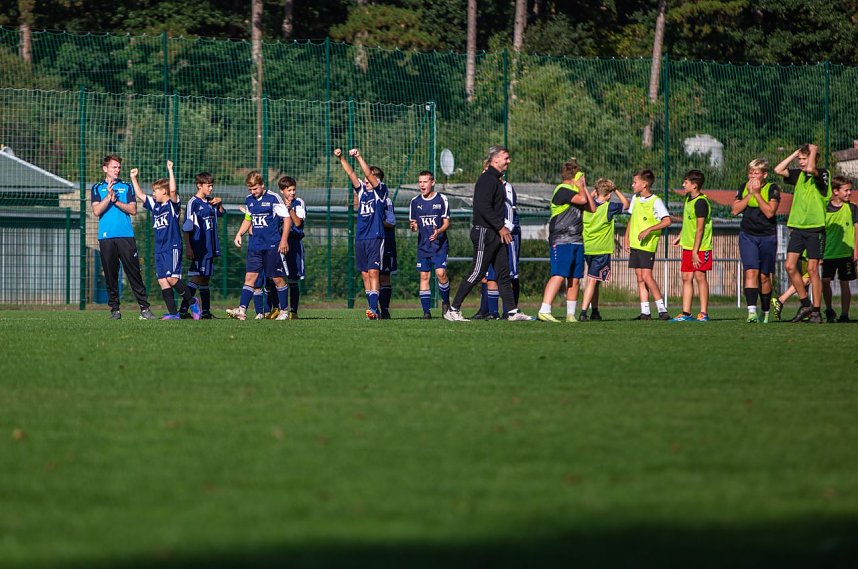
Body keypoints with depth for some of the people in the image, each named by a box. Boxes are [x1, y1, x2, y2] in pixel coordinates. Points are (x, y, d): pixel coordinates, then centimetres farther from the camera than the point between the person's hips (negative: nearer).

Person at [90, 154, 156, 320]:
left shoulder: (126, 187, 13)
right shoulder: (97, 188, 10)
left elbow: (133, 210, 4)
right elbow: (97, 211, -3)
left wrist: (116, 201, -7)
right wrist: (109, 196, -13)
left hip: (126, 236, 0)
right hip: (106, 237, 0)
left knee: (134, 273, -5)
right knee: (110, 275, 1)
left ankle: (144, 308, -7)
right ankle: (114, 309, 8)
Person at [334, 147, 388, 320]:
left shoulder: (381, 191, -1)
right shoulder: (361, 189, 13)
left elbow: (369, 174, -14)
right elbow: (350, 173, 7)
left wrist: (359, 157, -20)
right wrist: (341, 158, -3)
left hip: (375, 237, -6)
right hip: (360, 238, 6)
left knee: (373, 272, -14)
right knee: (365, 274, 5)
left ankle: (373, 309, -21)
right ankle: (373, 309, 10)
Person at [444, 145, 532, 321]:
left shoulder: (495, 180, 18)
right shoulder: (487, 179, -14)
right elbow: (484, 207, -22)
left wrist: (502, 228, 14)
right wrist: (500, 227, -19)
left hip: (496, 234, 10)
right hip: (484, 233, -10)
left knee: (503, 273, 7)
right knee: (477, 273, -8)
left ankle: (513, 311, 8)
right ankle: (453, 310, -3)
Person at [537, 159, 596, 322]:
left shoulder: (575, 192, 20)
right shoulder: (562, 190, -9)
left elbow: (592, 208, 17)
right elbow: (582, 200, -21)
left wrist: (584, 187, 15)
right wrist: (580, 186, -1)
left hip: (576, 241, 9)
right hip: (561, 240, -9)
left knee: (575, 279, 7)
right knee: (559, 276, -18)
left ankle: (571, 314, 11)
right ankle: (544, 311, -23)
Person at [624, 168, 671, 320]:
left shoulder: (655, 201, -10)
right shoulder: (635, 199, 12)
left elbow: (667, 221, -17)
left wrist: (649, 230, -22)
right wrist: (626, 237, 14)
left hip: (648, 245, -7)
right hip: (635, 244, 7)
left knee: (647, 276, -14)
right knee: (640, 278, 5)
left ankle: (662, 309, -10)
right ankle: (645, 312, 6)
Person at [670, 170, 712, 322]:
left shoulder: (701, 202, -16)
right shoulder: (688, 198, 11)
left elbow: (700, 229, -18)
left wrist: (695, 252, -19)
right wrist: (680, 237, 26)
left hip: (700, 247, -9)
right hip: (688, 246, 9)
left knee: (699, 276, -6)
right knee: (686, 278, 6)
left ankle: (703, 313, -1)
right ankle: (686, 313, 8)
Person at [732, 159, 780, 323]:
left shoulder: (772, 189, -4)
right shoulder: (743, 188, 7)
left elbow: (770, 212, -16)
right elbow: (735, 210, -1)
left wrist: (757, 193, -17)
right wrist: (749, 193, -9)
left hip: (767, 237, -2)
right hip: (747, 235, 2)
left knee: (764, 276, 6)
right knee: (751, 272, -15)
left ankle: (765, 312, 21)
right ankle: (751, 311, -25)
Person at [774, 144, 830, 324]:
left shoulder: (822, 174, -7)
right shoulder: (798, 174, 11)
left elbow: (810, 169, -27)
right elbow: (778, 170, 4)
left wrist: (813, 151, -11)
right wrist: (795, 153, 4)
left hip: (815, 228, -6)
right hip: (797, 228, 6)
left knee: (812, 270, -4)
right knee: (790, 266, -3)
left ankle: (816, 312, 2)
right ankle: (805, 304, 11)